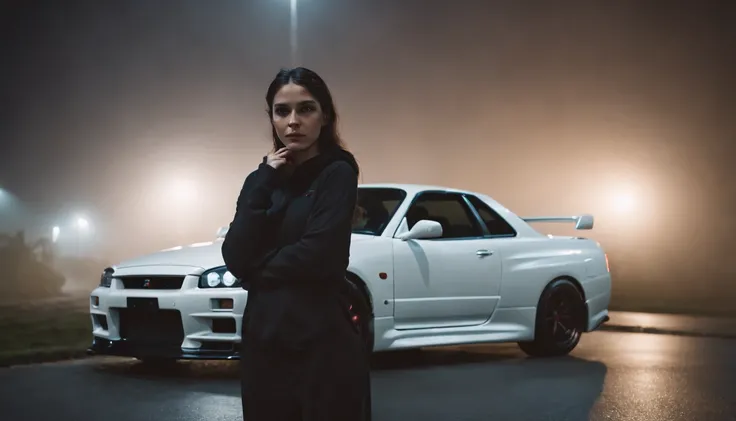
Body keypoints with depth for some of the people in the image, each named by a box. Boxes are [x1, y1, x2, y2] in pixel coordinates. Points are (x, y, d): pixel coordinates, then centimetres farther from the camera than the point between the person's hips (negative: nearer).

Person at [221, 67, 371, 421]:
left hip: (323, 344, -5)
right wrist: (264, 185, -7)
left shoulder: (336, 173, -5)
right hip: (262, 341, 5)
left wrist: (260, 269, -2)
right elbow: (235, 259, -3)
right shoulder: (262, 178, 10)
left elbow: (318, 256, -18)